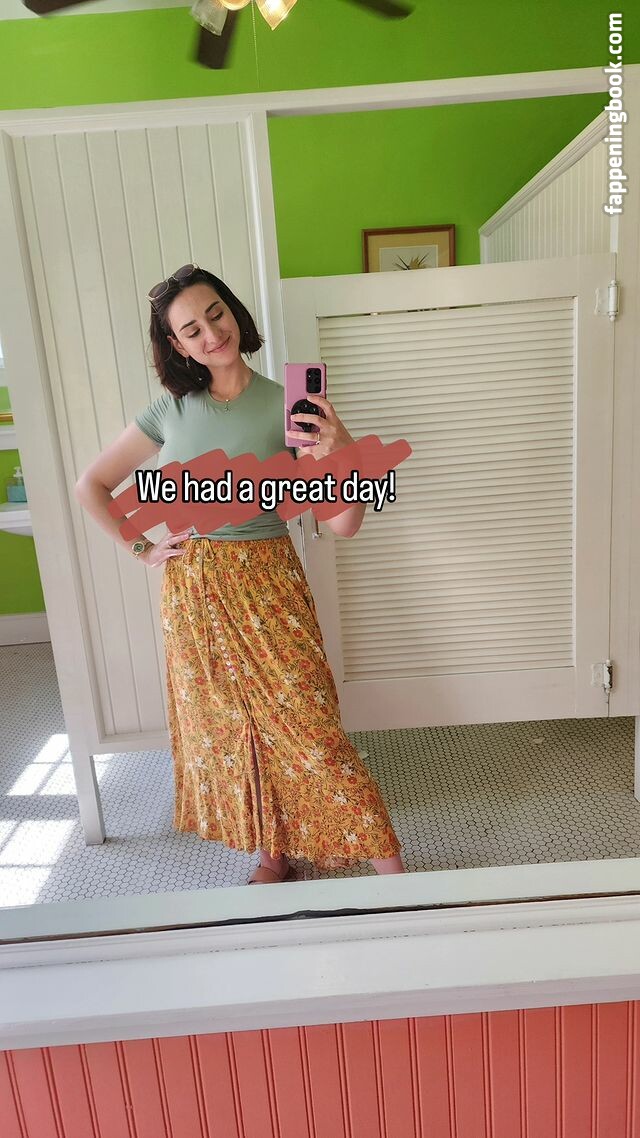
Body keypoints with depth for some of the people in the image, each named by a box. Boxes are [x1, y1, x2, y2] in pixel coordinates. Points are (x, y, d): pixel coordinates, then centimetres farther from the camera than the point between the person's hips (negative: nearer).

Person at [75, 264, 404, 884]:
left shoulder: (287, 405, -7)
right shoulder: (169, 410, 0)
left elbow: (344, 523, -13)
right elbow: (91, 485, 13)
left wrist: (340, 455, -30)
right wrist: (141, 548, 5)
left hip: (268, 587, -3)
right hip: (193, 593, 3)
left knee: (307, 725, -5)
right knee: (228, 729, 13)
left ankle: (389, 865, 12)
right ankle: (273, 855, 34)